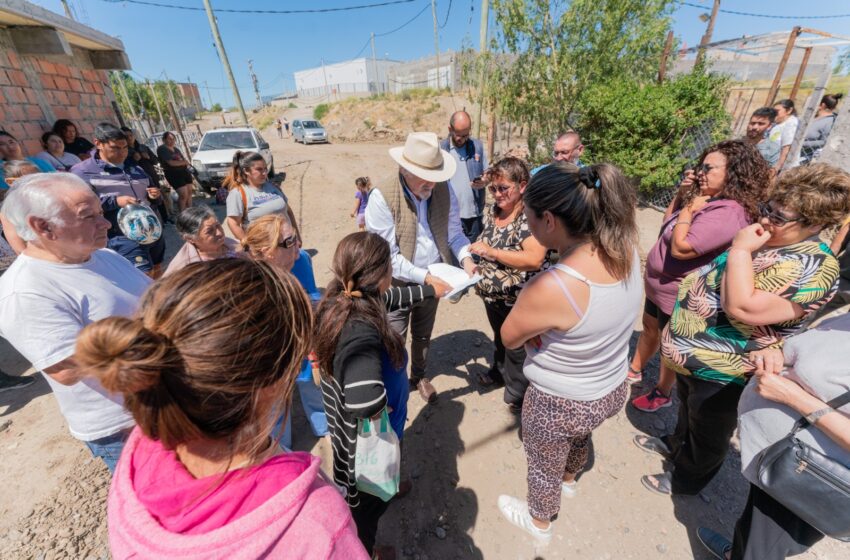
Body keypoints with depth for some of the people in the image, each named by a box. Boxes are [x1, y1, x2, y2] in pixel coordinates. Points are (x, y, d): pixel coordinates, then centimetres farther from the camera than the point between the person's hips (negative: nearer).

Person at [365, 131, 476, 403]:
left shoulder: (443, 189, -8)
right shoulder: (382, 196, -22)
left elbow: (454, 230, 1)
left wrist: (465, 256, -18)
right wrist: (424, 277, -27)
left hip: (432, 278, 5)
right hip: (398, 284, -4)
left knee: (423, 335, 24)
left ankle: (419, 376, 52)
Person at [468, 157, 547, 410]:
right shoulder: (491, 211, -1)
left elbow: (534, 259, -34)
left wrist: (492, 252, -34)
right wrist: (478, 272, 6)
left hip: (518, 300, -6)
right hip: (492, 294, 7)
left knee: (517, 348, 15)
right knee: (499, 338, 29)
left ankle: (518, 392, 39)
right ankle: (500, 371, 55)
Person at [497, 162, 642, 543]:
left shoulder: (551, 288, -40)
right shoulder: (625, 250, -17)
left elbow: (509, 339, -21)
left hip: (561, 404, -7)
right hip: (613, 389, 7)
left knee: (545, 465, 26)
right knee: (579, 437, 38)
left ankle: (539, 523, 59)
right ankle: (569, 480, 72)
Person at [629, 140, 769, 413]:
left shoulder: (727, 213, -28)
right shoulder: (707, 200, 3)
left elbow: (680, 248, -33)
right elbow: (667, 221, 12)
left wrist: (688, 209, -22)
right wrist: (682, 193, -2)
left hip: (678, 294, -9)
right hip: (659, 284, 9)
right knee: (649, 328, 23)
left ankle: (662, 393, 34)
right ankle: (634, 370, 45)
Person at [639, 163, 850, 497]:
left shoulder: (811, 268, -26)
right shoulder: (766, 240, 2)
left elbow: (742, 308, -37)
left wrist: (740, 250, -30)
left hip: (720, 370, -8)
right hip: (693, 353, 8)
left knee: (707, 433, 18)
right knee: (687, 408, 31)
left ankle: (685, 480, 42)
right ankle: (675, 444, 56)